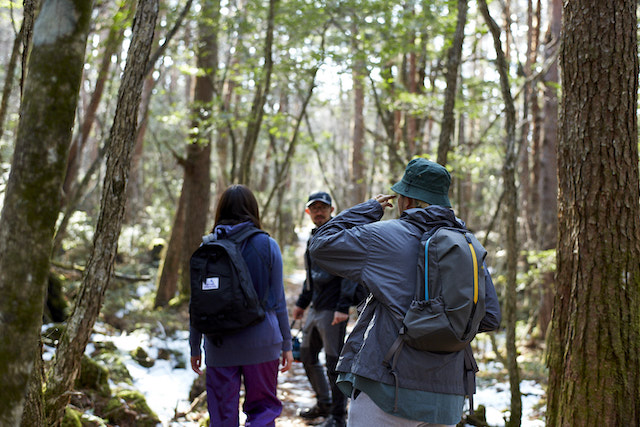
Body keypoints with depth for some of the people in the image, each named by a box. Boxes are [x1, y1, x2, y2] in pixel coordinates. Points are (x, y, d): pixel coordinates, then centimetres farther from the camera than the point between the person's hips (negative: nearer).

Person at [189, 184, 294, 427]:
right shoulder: (267, 245, -1)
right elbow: (278, 300, 1)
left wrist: (195, 347, 13)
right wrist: (286, 344, 9)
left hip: (220, 344, 1)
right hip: (261, 342, -1)